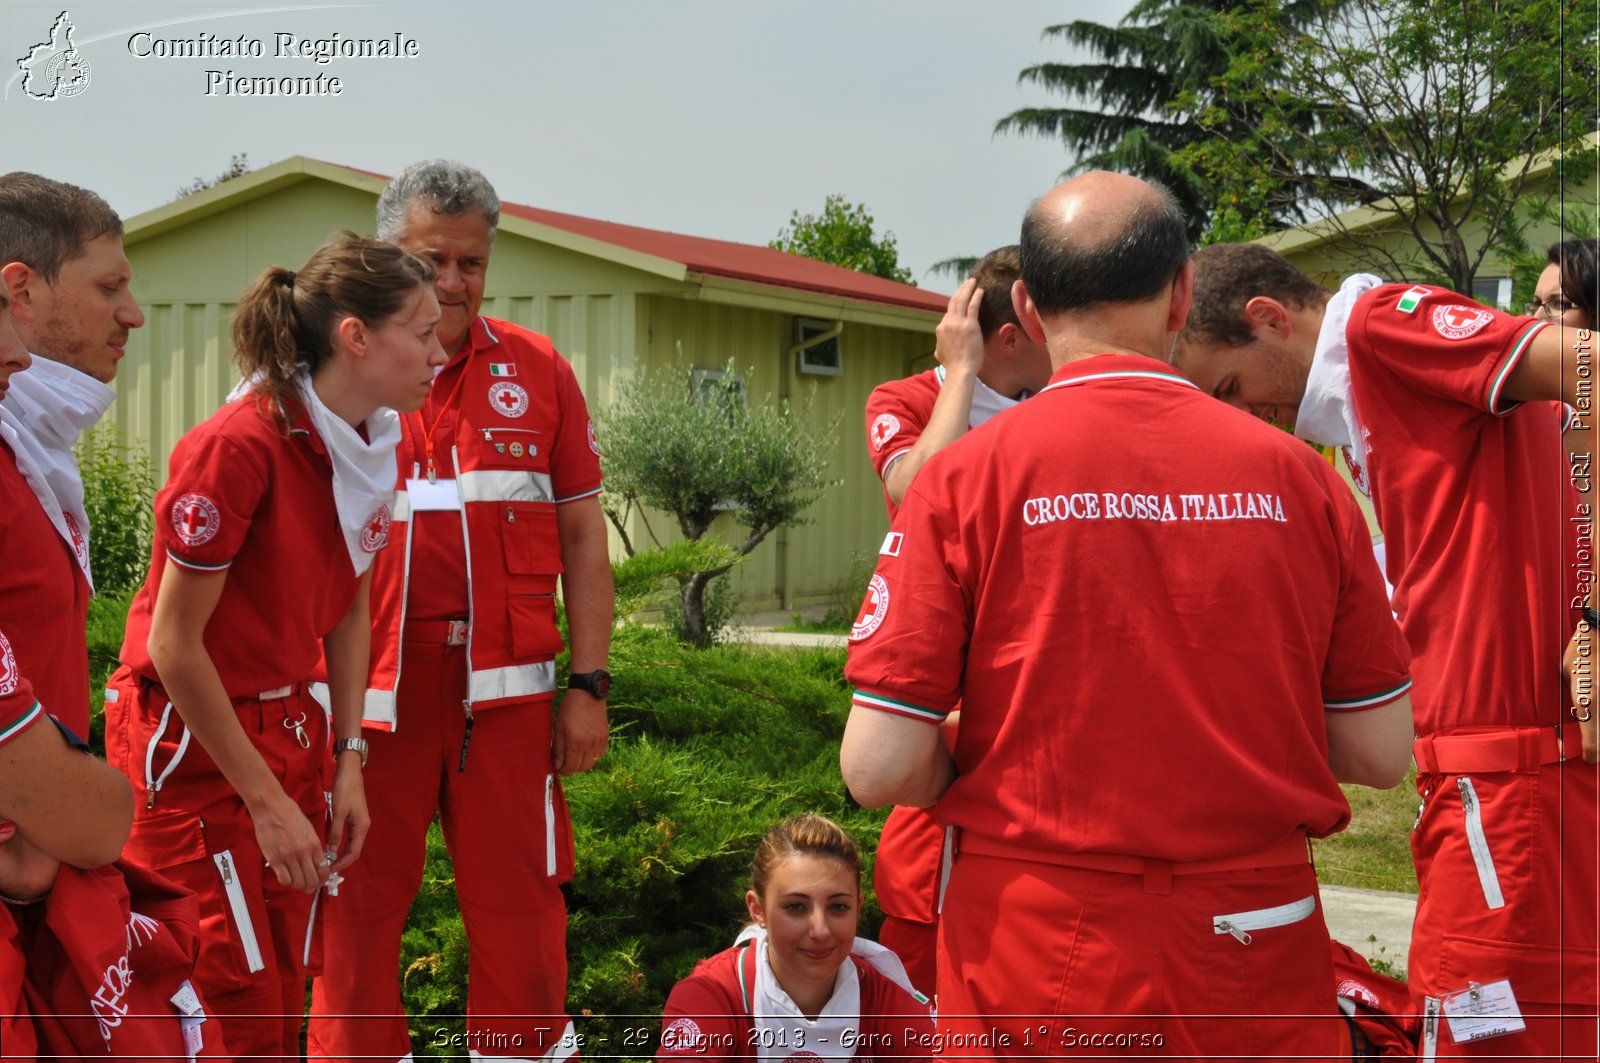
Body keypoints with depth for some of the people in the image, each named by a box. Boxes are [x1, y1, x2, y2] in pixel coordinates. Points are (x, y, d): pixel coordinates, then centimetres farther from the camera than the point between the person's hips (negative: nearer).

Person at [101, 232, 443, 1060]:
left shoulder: (372, 447, 0)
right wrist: (266, 801, -15)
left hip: (289, 731, 7)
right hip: (189, 742, -7)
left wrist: (346, 762, 5)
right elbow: (174, 644, -19)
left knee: (286, 994, 8)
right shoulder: (237, 447, -23)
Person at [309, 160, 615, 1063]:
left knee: (519, 908, 5)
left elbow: (583, 534, 9)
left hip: (505, 682, 1)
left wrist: (590, 685, 3)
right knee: (357, 908, 5)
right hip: (366, 683, -1)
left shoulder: (536, 369, 8)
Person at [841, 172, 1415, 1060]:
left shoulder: (966, 476, -9)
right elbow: (1380, 753, 2)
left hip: (1039, 952, -1)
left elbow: (880, 768, -12)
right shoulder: (1293, 473, -3)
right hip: (1260, 953, 2)